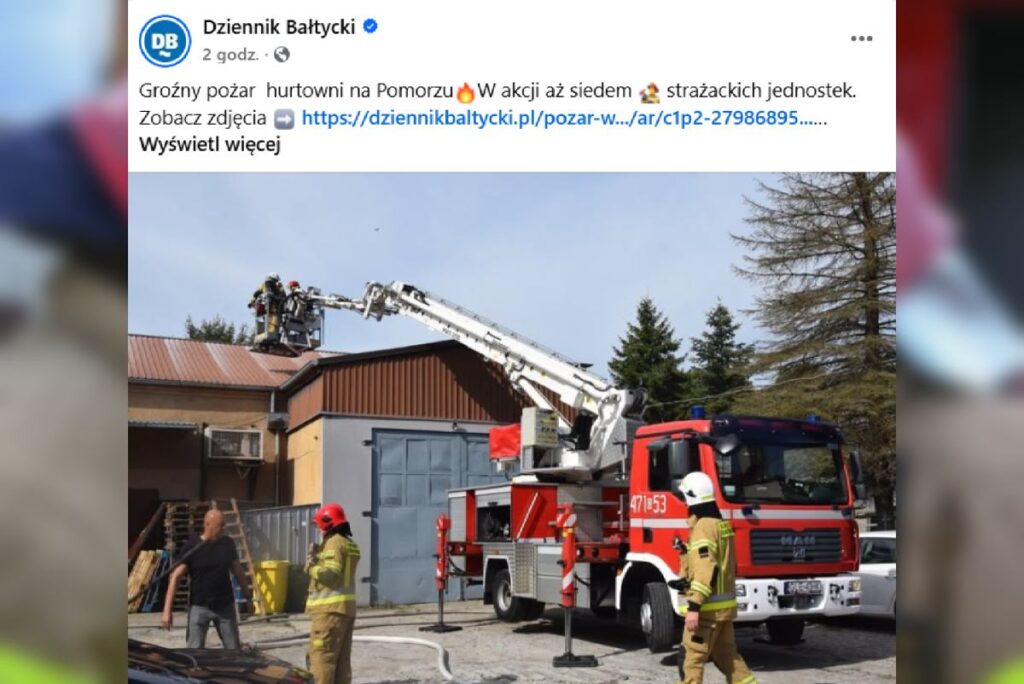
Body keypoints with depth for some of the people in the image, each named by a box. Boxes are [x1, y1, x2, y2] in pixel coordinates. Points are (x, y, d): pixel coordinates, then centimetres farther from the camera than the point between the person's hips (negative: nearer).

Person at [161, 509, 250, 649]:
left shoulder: (228, 544, 0)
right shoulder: (192, 547, -11)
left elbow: (237, 571, 12)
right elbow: (176, 576, -12)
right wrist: (167, 610, -18)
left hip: (225, 606, 3)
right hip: (199, 607, -3)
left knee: (234, 650, 8)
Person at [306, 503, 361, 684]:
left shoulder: (333, 543, -11)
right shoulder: (350, 544, 18)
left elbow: (330, 573, -20)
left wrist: (312, 566, -25)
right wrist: (318, 556, 18)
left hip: (330, 608, -10)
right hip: (347, 607, 10)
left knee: (321, 655, -7)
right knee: (342, 657, 11)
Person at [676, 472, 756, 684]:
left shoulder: (703, 526, -16)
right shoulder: (721, 524, 12)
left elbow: (705, 569, -24)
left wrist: (694, 606, -26)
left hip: (708, 607, -9)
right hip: (725, 605, 9)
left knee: (690, 657, -3)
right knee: (727, 655, 17)